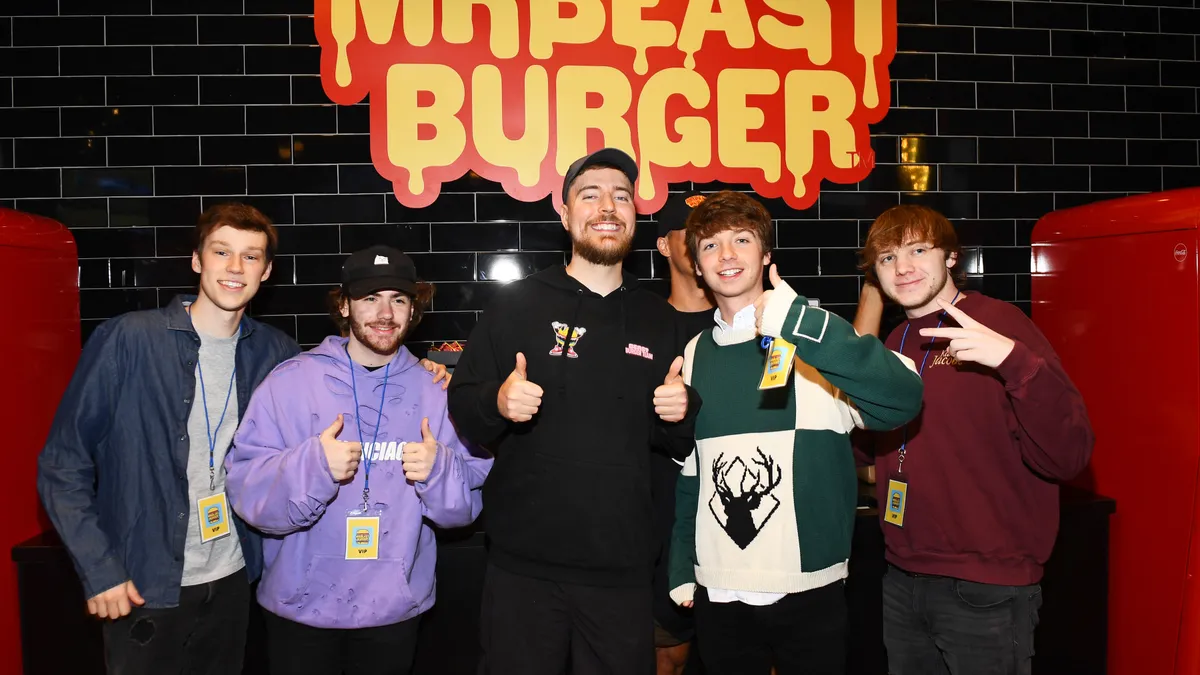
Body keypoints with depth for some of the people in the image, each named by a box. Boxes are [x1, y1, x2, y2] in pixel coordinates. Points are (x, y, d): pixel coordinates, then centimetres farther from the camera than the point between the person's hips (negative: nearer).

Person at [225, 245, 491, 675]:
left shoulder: (433, 391, -1)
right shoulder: (290, 381, -7)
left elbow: (464, 506, -1)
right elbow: (246, 491, -13)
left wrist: (439, 470, -21)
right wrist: (311, 466, -29)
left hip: (395, 609, 2)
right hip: (301, 607, -1)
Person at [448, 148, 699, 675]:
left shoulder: (659, 320, 8)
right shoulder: (517, 305, 0)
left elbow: (683, 445, 15)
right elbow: (459, 410, 1)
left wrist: (682, 414, -6)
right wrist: (497, 402, -20)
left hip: (623, 571, 2)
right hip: (524, 567, -2)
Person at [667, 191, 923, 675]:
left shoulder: (809, 336, -6)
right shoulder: (693, 356, 6)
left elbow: (903, 400, -23)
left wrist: (797, 322, -31)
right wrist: (681, 570, 10)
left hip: (810, 587, -3)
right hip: (717, 593, 3)